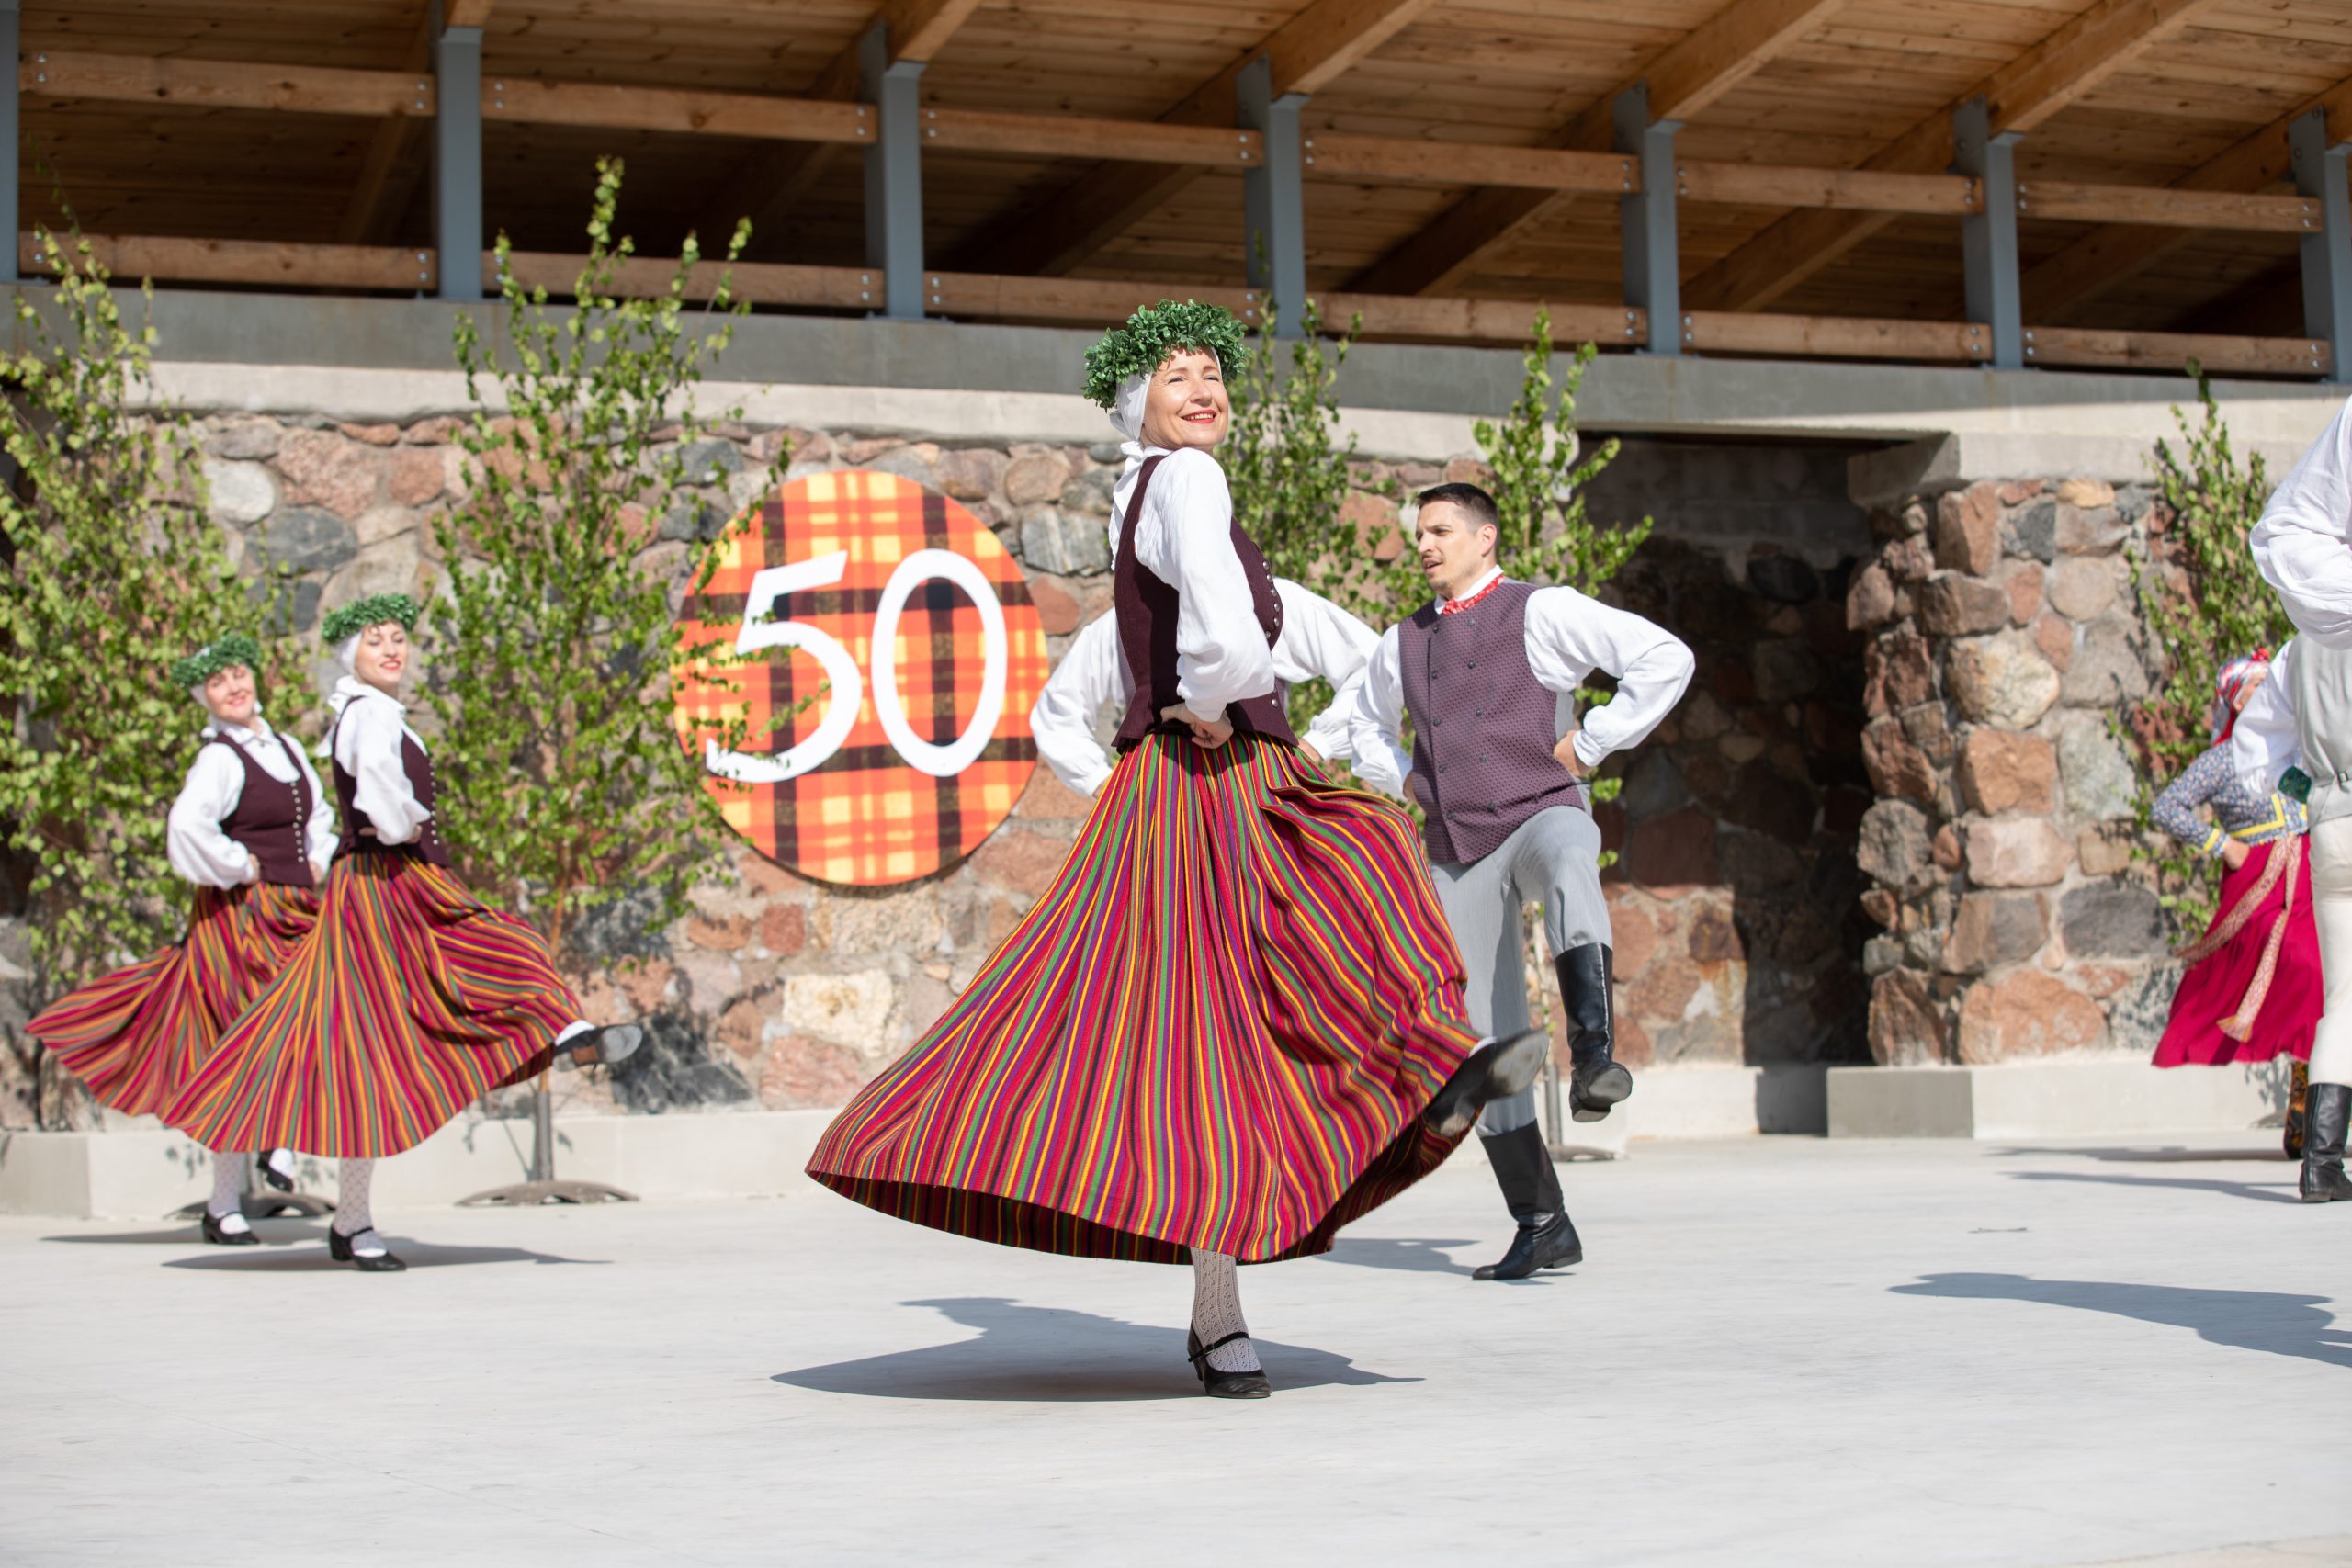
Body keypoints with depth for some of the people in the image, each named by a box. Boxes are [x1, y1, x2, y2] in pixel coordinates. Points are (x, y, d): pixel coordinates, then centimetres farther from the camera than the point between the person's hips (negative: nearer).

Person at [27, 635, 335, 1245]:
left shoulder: (287, 749, 12)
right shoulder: (218, 758, -11)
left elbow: (320, 817, 29)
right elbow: (188, 825, -31)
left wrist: (317, 866, 11)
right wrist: (242, 870, -18)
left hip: (298, 915, 7)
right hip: (241, 917, -7)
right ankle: (223, 1207, 6)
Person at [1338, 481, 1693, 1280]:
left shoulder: (1542, 612, 0)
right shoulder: (1405, 643, 16)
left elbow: (1666, 659, -9)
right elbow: (1364, 722, 37)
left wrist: (1589, 747, -9)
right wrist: (1407, 785, 18)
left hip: (1539, 816, -5)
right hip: (1457, 856, 5)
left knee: (1566, 861, -44)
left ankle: (1594, 1056, -59)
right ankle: (1541, 1227, 8)